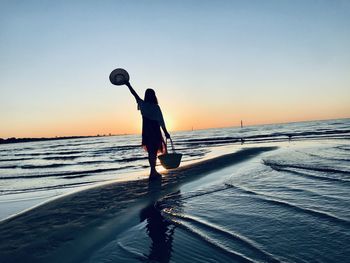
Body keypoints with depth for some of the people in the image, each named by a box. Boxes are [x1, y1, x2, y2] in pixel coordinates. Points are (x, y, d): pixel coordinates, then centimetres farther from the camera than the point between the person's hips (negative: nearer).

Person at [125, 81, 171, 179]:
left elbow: (135, 94, 15)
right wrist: (166, 132, -4)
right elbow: (161, 121, -9)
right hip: (155, 131, -4)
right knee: (154, 151, 1)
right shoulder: (156, 107, -8)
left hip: (146, 131, 4)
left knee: (151, 151, 12)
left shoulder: (142, 104, 1)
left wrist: (128, 85, 28)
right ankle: (153, 172, -2)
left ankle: (153, 171, 22)